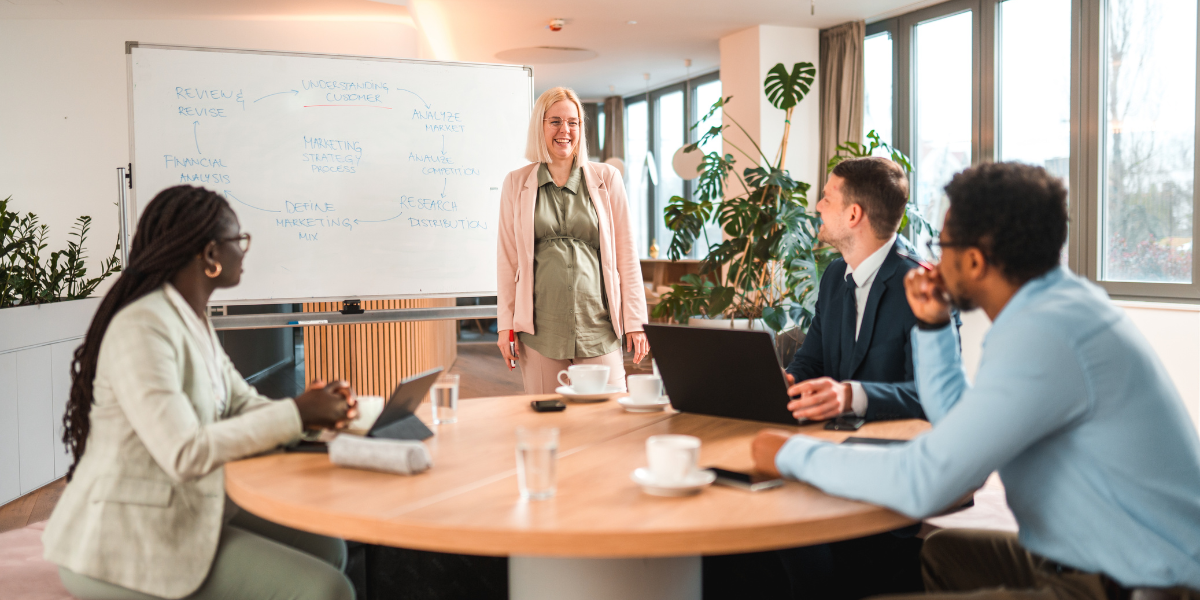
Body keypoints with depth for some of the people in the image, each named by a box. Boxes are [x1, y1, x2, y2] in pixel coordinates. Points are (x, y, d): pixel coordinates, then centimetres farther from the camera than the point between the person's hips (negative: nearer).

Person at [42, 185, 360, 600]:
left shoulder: (194, 322, 10)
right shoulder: (142, 328, -22)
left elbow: (242, 405, 10)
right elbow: (185, 454, -29)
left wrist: (315, 411, -9)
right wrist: (295, 414, -23)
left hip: (186, 511, 10)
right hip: (129, 540, -10)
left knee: (326, 548, 9)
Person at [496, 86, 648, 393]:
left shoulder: (606, 178, 9)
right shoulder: (516, 183, 10)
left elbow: (626, 252, 7)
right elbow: (507, 258, 10)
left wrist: (635, 322, 3)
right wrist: (506, 325, 5)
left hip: (599, 327, 0)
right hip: (541, 330, 0)